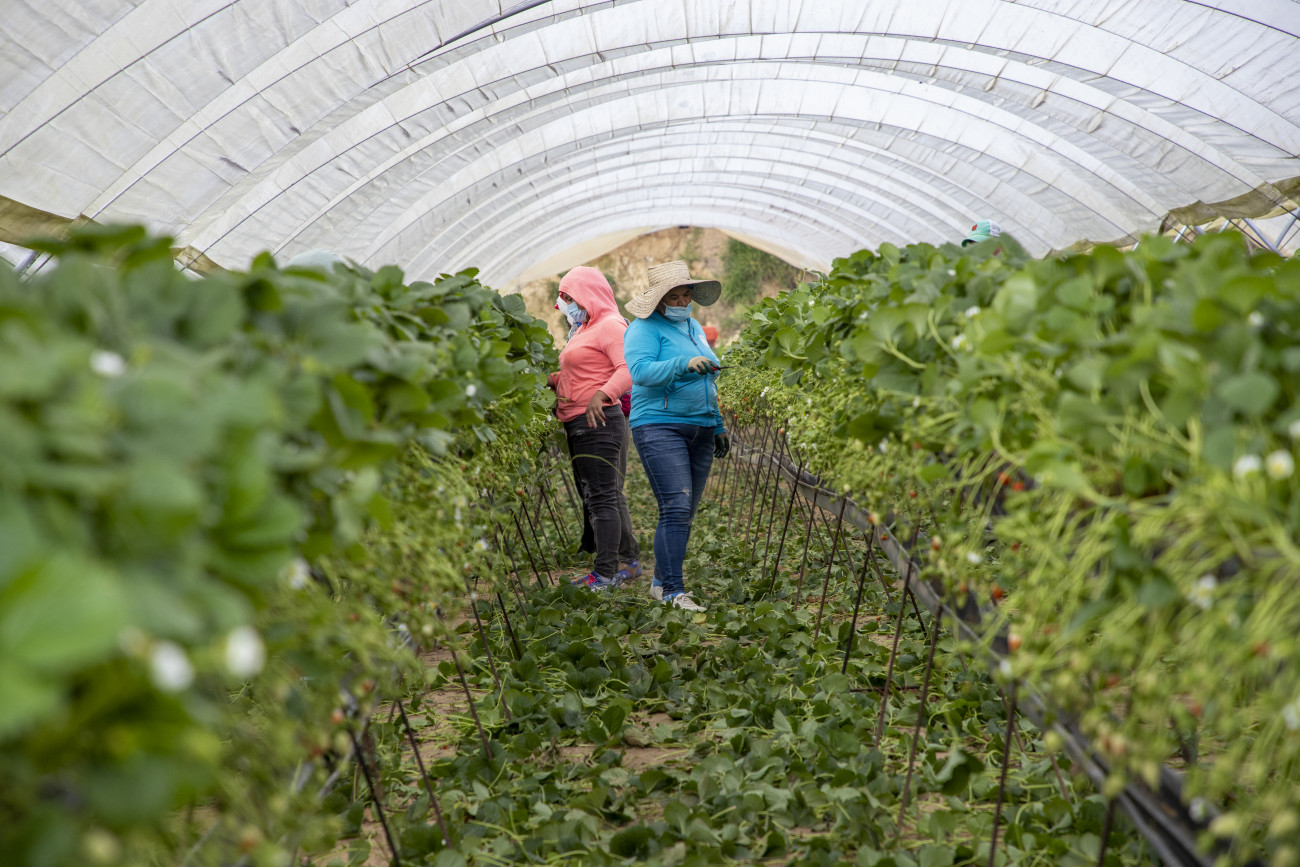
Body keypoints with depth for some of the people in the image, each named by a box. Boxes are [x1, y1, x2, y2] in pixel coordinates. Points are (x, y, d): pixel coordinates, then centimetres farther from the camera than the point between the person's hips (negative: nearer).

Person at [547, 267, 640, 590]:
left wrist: (601, 395, -34)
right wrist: (549, 380, 9)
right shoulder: (584, 329, 24)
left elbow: (628, 369, -21)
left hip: (597, 420, -11)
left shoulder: (610, 325, -8)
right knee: (593, 495, 15)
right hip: (578, 424, 11)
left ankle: (605, 574, -8)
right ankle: (629, 560, 25)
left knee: (601, 497, -10)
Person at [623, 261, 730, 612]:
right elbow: (641, 371, -20)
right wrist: (684, 363, -31)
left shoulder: (694, 327, 20)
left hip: (700, 430, 8)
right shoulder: (645, 328, -3)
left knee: (686, 513, 7)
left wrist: (719, 425, 23)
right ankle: (673, 590, -12)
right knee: (676, 509, -15)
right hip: (660, 426, -7)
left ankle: (661, 582, 18)